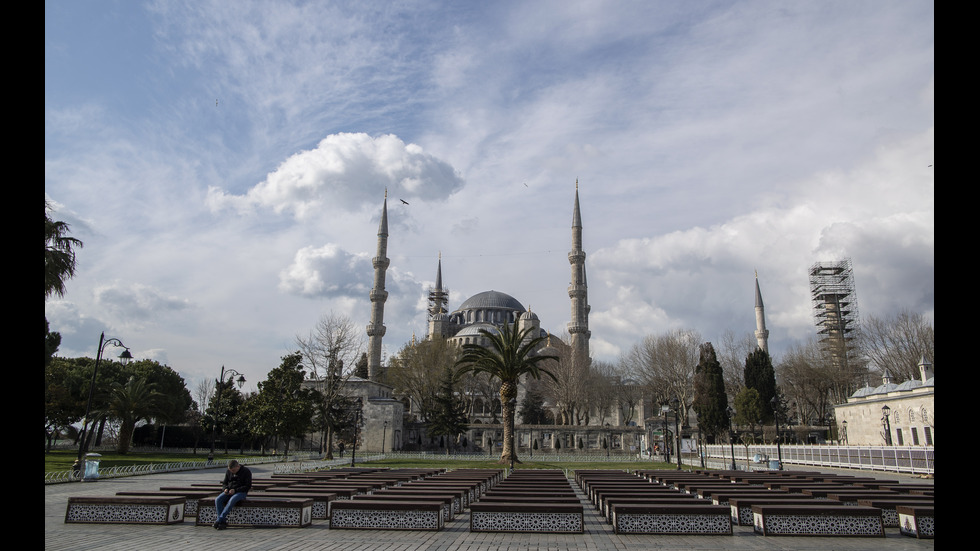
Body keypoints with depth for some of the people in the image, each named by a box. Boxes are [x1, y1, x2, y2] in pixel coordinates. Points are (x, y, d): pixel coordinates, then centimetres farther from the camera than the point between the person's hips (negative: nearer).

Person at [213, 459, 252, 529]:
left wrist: (235, 490, -20)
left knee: (231, 500, -36)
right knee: (218, 499, -23)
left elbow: (248, 486, -10)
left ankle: (219, 520, -29)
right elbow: (224, 483, 16)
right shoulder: (228, 472, 7)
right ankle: (223, 522, -22)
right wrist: (225, 489, -9)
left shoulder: (246, 471, -8)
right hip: (229, 492, 5)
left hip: (241, 492, -5)